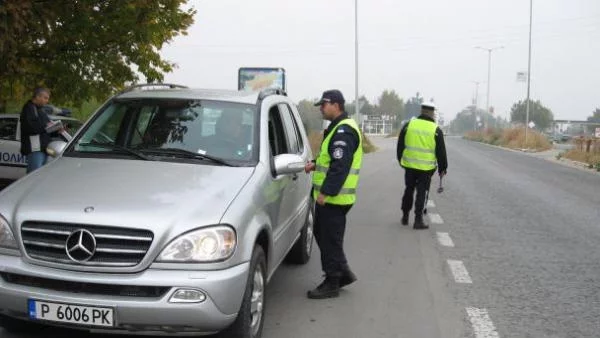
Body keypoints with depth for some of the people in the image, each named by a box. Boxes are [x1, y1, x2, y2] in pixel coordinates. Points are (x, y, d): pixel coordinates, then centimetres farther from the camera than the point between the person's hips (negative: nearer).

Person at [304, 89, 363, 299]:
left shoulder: (343, 131, -18)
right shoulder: (337, 128, 16)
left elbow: (341, 166, -24)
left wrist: (325, 192, -24)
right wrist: (315, 164, 10)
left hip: (334, 198, -11)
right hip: (327, 196, 11)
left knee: (330, 240, -1)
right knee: (322, 235, 18)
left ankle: (332, 284, 10)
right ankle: (343, 273, 28)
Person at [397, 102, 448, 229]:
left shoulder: (409, 125, 0)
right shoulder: (436, 130, -5)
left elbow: (400, 145, 7)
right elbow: (441, 152, -1)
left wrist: (401, 160, 19)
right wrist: (442, 168, 8)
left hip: (409, 165, 2)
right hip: (426, 168, -2)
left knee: (409, 190, 17)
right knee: (421, 193, 4)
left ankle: (405, 216, 25)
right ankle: (418, 220, 4)